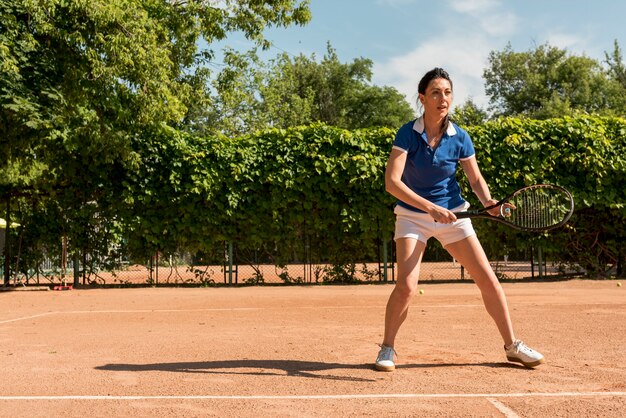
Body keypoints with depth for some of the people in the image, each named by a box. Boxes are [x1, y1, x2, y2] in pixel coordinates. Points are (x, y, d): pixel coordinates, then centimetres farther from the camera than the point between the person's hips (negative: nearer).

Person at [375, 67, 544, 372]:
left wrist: (489, 203, -17)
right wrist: (431, 208, -33)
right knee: (406, 286, -18)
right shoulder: (407, 134, -14)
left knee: (488, 280, 0)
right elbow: (392, 181, -24)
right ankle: (387, 348, 5)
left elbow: (476, 179, 5)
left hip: (453, 214, 3)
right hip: (413, 215, -3)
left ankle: (512, 346, 18)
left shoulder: (459, 138, -6)